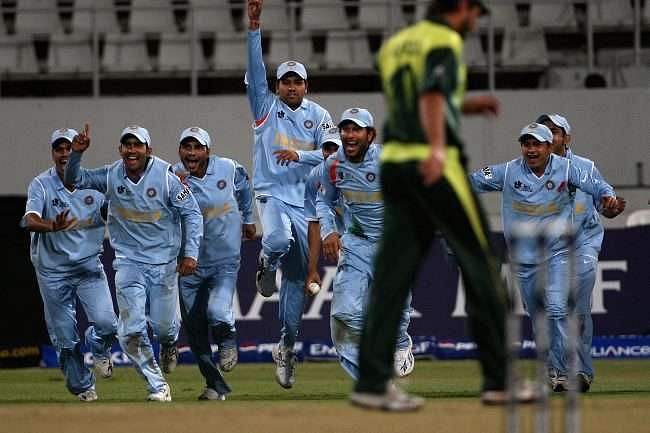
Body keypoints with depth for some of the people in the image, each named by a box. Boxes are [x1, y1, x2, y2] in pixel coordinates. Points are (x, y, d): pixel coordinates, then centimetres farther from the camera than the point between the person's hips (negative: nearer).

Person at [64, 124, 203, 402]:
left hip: (164, 262, -2)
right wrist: (76, 153, -16)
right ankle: (158, 387, 5)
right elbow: (75, 180, 3)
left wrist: (190, 253, -15)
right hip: (129, 262, 2)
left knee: (162, 325, 5)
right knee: (132, 331, -7)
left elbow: (192, 213, -7)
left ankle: (169, 341, 44)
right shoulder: (111, 176, -3)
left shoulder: (166, 177, -11)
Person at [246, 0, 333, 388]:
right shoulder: (266, 106, 4)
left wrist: (299, 156, -20)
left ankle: (286, 348, 12)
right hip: (272, 195, -3)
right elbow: (255, 72, -9)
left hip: (306, 202, 3)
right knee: (279, 239, -35)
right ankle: (267, 264, 3)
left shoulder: (319, 115, 8)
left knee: (297, 277, 4)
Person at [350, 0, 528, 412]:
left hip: (393, 162, 8)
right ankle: (498, 380, 2)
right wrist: (437, 148, -39)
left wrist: (464, 106, 35)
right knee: (480, 265, 1)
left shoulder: (393, 45, 20)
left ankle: (373, 381, -7)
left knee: (393, 271, 2)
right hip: (435, 167, -8)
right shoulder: (444, 40, -6)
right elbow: (432, 94, -24)